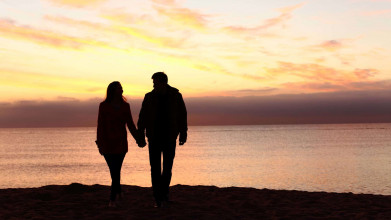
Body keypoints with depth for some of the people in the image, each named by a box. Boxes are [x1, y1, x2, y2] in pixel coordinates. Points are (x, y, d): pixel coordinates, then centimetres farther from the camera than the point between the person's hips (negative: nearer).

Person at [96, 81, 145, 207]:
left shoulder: (125, 106, 5)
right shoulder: (104, 106, -2)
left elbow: (130, 125, 11)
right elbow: (100, 126, -6)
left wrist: (138, 139, 10)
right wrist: (100, 144, -12)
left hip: (120, 143, 1)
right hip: (107, 143, -1)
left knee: (116, 170, -5)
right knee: (113, 170, 7)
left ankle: (112, 199, -1)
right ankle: (118, 191, 28)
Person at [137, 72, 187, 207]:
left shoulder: (176, 96, -2)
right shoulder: (149, 97, -1)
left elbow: (182, 115, 5)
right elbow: (142, 117, 2)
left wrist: (183, 134, 2)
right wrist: (140, 135, -3)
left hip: (169, 138, 0)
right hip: (154, 138, 0)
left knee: (167, 168, 3)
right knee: (155, 168, -2)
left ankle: (164, 194, 19)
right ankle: (158, 198, 3)